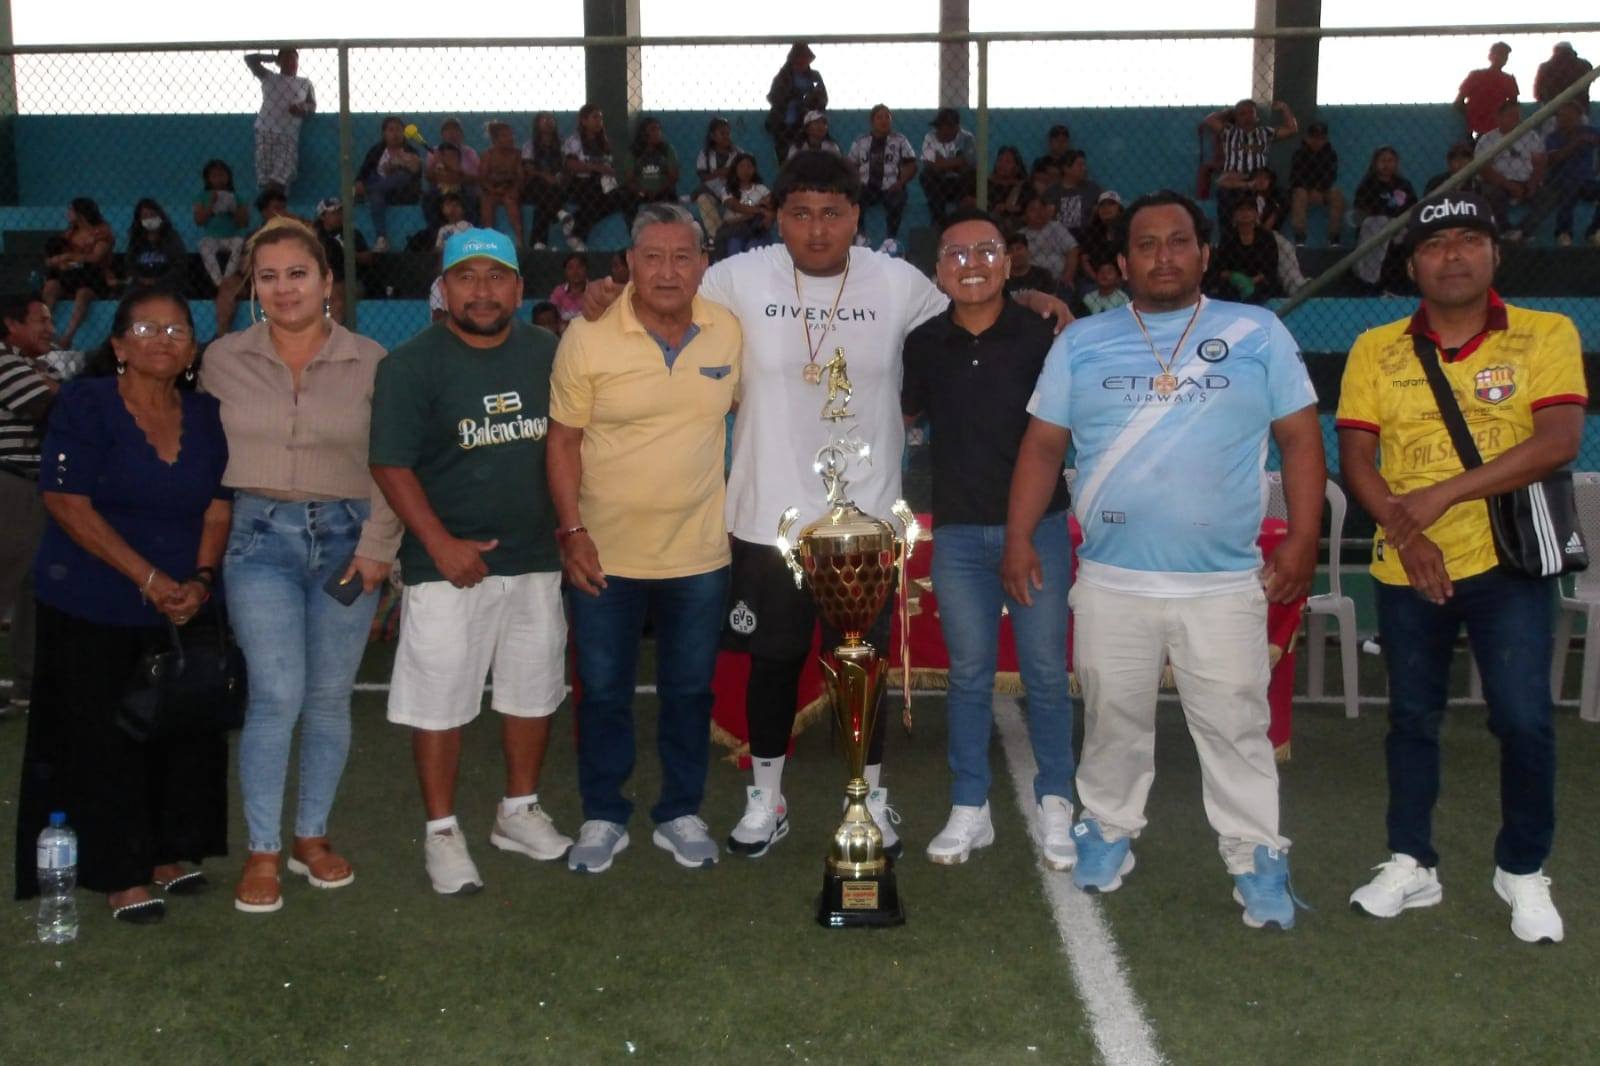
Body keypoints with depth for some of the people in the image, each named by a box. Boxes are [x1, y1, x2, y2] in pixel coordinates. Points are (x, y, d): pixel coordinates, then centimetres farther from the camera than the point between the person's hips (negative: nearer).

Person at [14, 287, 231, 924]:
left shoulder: (207, 417, 5)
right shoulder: (84, 406, -8)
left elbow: (218, 509, 5)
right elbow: (67, 503, -13)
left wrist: (201, 579, -13)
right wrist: (148, 578, -18)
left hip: (183, 609, 4)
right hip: (93, 610, -4)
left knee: (185, 731, 7)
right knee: (104, 740, 0)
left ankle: (168, 853, 24)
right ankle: (118, 875, 12)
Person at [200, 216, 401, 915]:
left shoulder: (369, 362, 1)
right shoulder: (224, 360, 5)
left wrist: (377, 545, -7)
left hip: (346, 537, 1)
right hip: (260, 536, -1)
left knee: (330, 698, 7)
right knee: (277, 697, -8)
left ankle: (312, 836, 24)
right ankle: (262, 851, 6)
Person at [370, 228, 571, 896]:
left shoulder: (548, 353, 6)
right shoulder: (411, 365, -7)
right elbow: (391, 464, -10)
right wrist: (441, 543, -16)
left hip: (536, 558, 5)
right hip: (449, 565, -4)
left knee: (535, 690, 14)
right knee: (440, 702, 1)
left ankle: (520, 810, 32)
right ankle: (441, 833, 15)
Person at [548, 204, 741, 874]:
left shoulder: (730, 333, -3)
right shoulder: (589, 339, -10)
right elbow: (563, 441, -4)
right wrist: (571, 530, -11)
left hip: (699, 552, 2)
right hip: (604, 554, -1)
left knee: (689, 691, 13)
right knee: (603, 692, 10)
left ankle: (680, 814, 30)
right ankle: (603, 818, 27)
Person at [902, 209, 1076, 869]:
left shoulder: (1042, 338, -4)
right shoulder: (924, 344, 3)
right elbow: (897, 418, 16)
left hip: (1037, 525, -2)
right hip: (958, 532, 2)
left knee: (1045, 671, 4)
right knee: (968, 673, 9)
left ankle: (1054, 805, 18)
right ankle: (970, 809, 19)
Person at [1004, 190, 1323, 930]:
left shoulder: (1258, 334, 4)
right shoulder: (1082, 343, 7)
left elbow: (1300, 438, 4)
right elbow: (1042, 446, 7)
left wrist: (1302, 539, -5)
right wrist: (1019, 537, -2)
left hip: (1226, 583, -1)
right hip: (1111, 581, 1)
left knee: (1236, 726, 4)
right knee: (1113, 721, 13)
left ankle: (1256, 856, 16)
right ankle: (1107, 829, 30)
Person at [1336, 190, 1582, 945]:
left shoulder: (1546, 335, -2)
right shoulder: (1375, 350, 4)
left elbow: (1559, 440, -14)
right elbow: (1355, 457, 0)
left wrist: (1445, 494, -21)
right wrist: (1402, 529, -17)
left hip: (1508, 562, -2)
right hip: (1407, 570, 2)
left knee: (1524, 720, -4)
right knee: (1412, 717, 12)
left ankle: (1523, 871, 18)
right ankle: (1411, 863, 26)